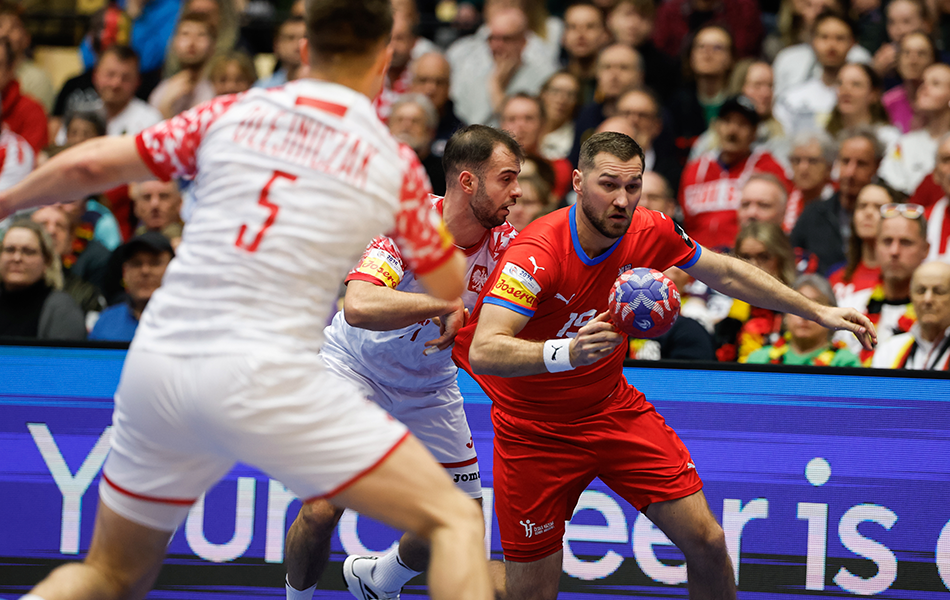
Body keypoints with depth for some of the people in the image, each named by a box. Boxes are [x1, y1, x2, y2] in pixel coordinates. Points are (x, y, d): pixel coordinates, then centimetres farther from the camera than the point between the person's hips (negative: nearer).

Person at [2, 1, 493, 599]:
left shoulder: (233, 115, 10)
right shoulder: (394, 163, 4)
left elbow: (89, 165, 11)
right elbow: (451, 289, 16)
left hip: (154, 366, 4)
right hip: (263, 380, -4)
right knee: (456, 519, 1)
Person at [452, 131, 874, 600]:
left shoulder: (649, 232, -12)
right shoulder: (537, 254, -29)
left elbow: (724, 273, 9)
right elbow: (482, 352, -39)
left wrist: (816, 312, 10)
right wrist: (564, 353, -56)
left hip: (612, 407, 5)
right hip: (535, 432, -5)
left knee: (706, 541, -6)